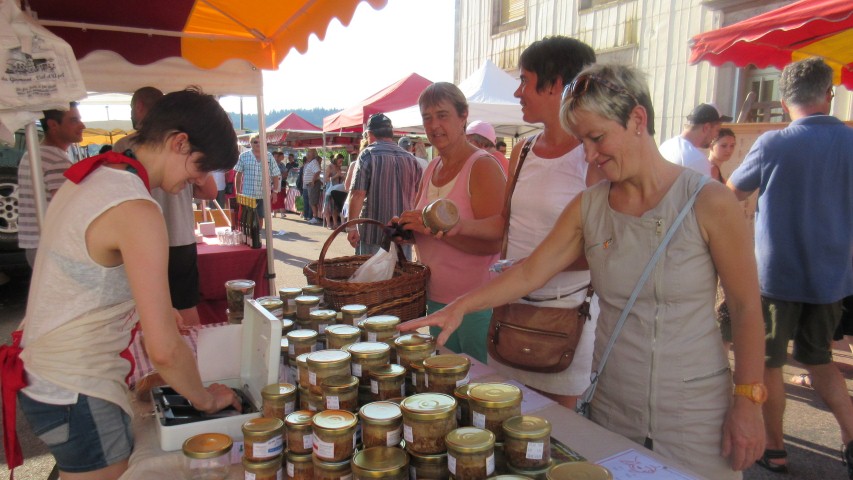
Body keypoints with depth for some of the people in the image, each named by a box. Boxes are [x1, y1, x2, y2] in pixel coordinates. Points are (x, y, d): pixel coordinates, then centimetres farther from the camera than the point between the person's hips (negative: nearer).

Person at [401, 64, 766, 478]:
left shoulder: (709, 204, -12)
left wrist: (748, 402, -8)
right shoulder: (588, 208, -1)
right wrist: (459, 307, -12)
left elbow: (746, 307, -7)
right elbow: (529, 273, -2)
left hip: (695, 412, -3)